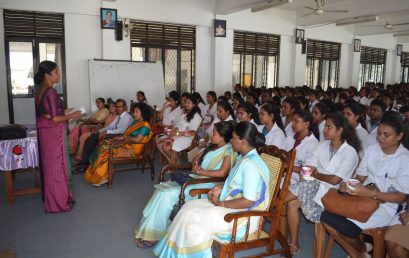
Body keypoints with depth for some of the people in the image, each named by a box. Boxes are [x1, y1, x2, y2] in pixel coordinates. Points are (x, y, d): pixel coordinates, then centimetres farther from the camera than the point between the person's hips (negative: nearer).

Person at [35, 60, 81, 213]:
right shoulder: (50, 92, -20)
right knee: (57, 167, 1)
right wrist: (72, 116, -10)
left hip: (45, 133, 9)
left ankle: (50, 197, 33)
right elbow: (54, 119, -22)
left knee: (49, 165, 19)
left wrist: (63, 112, 15)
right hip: (53, 134, -9)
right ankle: (58, 202, 12)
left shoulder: (40, 90, 8)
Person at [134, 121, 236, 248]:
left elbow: (223, 172, -24)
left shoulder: (228, 151, -10)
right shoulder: (213, 146, 16)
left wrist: (200, 171, -15)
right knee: (162, 189, -9)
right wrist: (196, 166, -3)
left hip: (206, 184, -9)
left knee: (168, 194, -20)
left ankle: (154, 235, -5)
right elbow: (197, 159, 22)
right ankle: (147, 230, -4)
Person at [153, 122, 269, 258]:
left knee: (192, 218, -14)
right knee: (189, 207, 2)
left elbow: (248, 201, -26)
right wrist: (221, 187, 2)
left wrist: (220, 203, -17)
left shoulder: (250, 164, -25)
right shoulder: (243, 157, 6)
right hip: (231, 206, 9)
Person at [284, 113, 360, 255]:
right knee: (292, 203, -17)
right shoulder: (323, 145, 10)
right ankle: (293, 244, -5)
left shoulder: (350, 153, -8)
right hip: (313, 186, 5)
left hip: (331, 191, -5)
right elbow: (309, 167, 4)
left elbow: (335, 180, -14)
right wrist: (309, 172, -17)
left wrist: (315, 174, -3)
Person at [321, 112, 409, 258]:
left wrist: (370, 193, -22)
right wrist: (348, 186, -13)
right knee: (326, 217, -17)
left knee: (346, 227, -26)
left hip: (385, 205, -5)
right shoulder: (371, 149, 5)